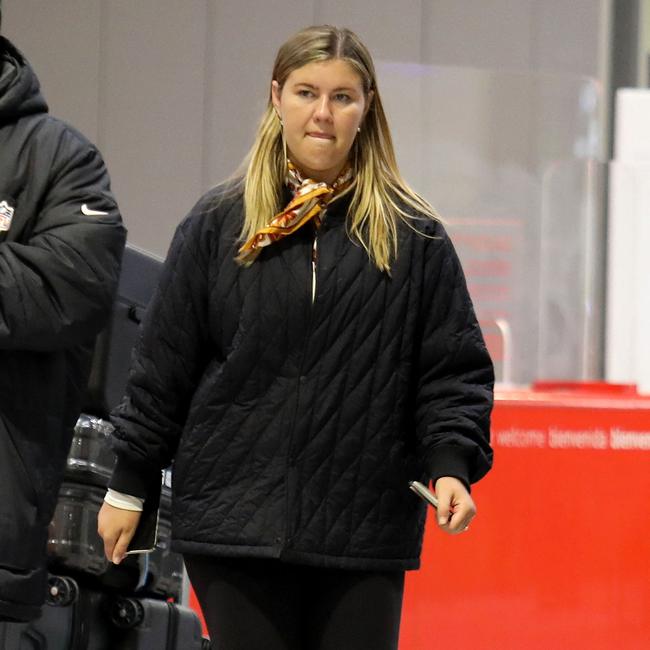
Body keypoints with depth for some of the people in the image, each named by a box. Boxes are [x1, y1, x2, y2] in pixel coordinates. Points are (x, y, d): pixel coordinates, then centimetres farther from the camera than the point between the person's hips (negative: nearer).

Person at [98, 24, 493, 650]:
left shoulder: (412, 236, 5)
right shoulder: (218, 224, 6)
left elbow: (455, 370, 5)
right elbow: (162, 367, 9)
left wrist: (452, 466, -10)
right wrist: (129, 485, 9)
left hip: (365, 529, 0)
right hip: (234, 521, 0)